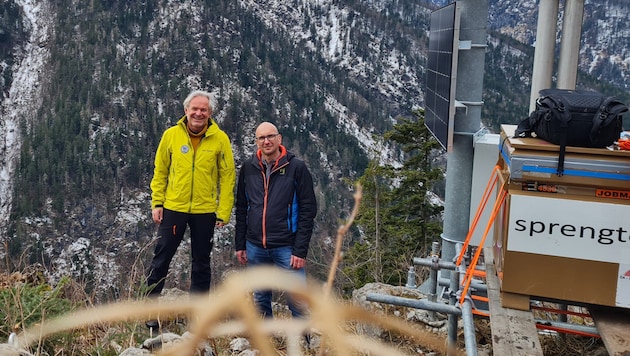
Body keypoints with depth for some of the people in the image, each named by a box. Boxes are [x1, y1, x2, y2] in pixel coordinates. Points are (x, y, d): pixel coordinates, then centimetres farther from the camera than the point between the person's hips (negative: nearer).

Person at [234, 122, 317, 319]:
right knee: (260, 299, 13)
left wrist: (300, 250, -11)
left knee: (297, 300, -4)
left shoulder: (296, 167, -5)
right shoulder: (248, 168, 6)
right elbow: (241, 209, 13)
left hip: (287, 247, -4)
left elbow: (308, 211, -7)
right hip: (255, 247, 4)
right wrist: (240, 245, 9)